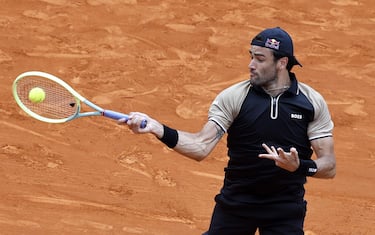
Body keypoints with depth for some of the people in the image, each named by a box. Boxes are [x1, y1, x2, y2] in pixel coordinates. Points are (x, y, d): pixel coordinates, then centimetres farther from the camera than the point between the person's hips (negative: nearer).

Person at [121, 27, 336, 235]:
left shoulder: (313, 102, -5)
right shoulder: (234, 97, -6)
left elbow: (329, 167, -6)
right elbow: (201, 147, -15)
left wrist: (300, 166, -27)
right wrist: (158, 129, -30)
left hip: (286, 211, 0)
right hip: (236, 203, 1)